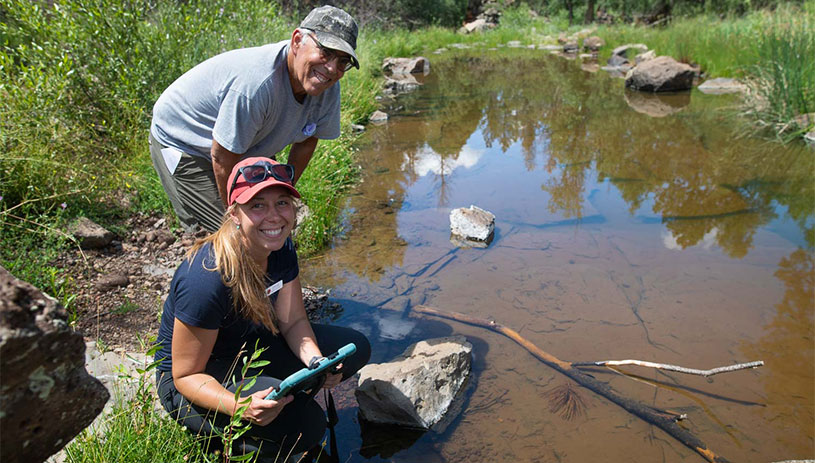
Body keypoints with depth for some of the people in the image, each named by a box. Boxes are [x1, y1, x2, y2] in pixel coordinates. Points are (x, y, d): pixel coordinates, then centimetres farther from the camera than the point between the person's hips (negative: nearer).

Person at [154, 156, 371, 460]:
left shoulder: (280, 249, -11)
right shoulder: (207, 279, -34)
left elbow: (293, 321, -2)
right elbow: (186, 376, -24)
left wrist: (317, 362, -22)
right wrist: (239, 406, -41)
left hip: (250, 349, 8)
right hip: (190, 383, -7)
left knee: (355, 349, -2)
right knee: (306, 424, -29)